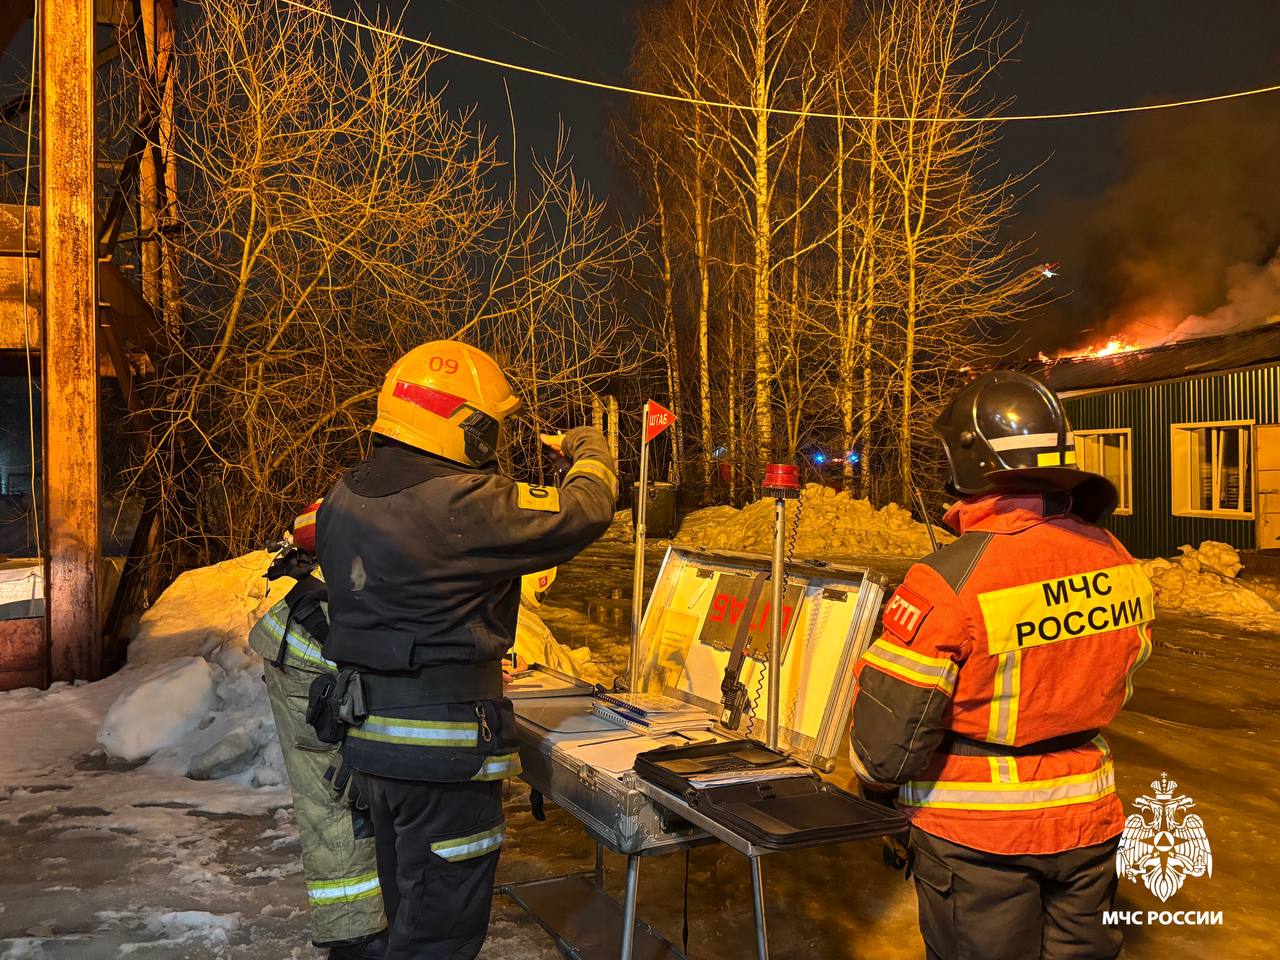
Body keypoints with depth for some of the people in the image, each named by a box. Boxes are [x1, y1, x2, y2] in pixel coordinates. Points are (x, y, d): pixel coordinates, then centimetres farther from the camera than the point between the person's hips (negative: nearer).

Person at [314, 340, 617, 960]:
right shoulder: (467, 506, -23)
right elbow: (582, 513, -15)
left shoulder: (344, 498, 2)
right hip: (442, 750, -8)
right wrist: (590, 453, 6)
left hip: (368, 738, 8)